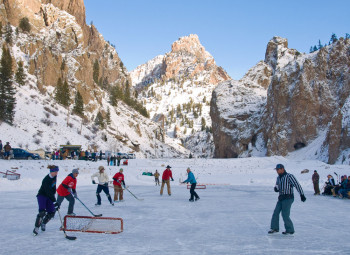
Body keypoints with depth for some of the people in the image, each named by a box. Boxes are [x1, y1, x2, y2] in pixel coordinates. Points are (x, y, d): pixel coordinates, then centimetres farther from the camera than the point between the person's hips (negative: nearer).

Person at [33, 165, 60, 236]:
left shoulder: (54, 176, -4)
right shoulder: (46, 180, -28)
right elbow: (48, 192, -32)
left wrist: (53, 195, 17)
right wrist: (54, 202, -35)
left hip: (50, 196, 7)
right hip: (42, 195, -7)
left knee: (51, 212, -1)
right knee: (42, 212, -21)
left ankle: (43, 223, 24)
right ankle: (36, 227, -11)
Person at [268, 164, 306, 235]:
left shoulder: (289, 176, -10)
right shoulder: (278, 178, 13)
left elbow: (297, 185, -12)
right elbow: (277, 186, 17)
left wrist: (302, 195, -17)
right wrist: (276, 188, -8)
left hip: (288, 198, -8)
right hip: (281, 198, 8)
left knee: (285, 215, -7)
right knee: (276, 212, 4)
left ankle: (290, 230, 7)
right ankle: (275, 228, 16)